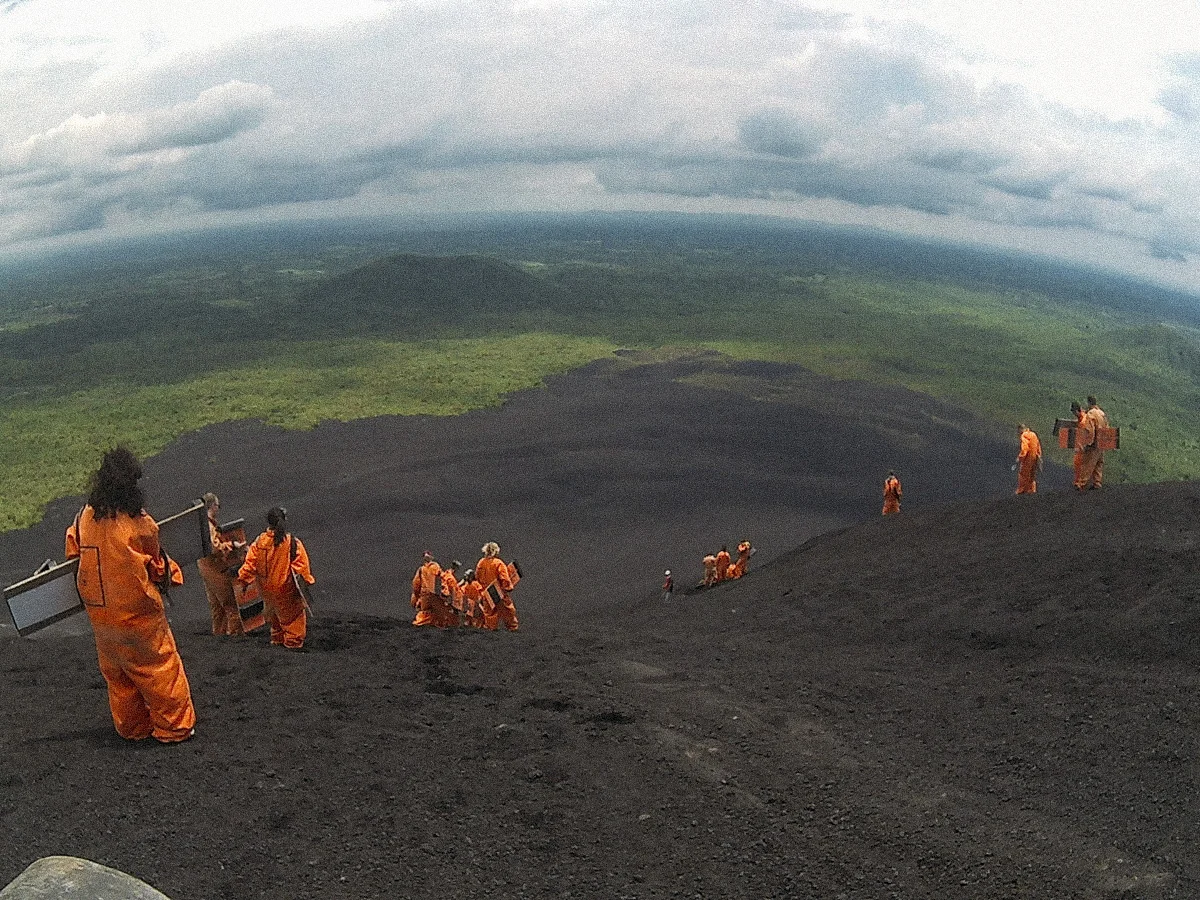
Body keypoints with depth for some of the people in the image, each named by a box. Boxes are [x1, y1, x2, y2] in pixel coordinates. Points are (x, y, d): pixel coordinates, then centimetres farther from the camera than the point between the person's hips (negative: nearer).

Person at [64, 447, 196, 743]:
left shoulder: (85, 517, -4)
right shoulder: (140, 523, -16)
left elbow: (73, 551, 14)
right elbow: (156, 568, -3)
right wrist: (171, 571, 16)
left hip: (100, 615, 6)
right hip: (138, 612, -5)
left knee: (116, 674, 18)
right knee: (160, 670, 7)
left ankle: (132, 728, 29)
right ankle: (174, 727, 14)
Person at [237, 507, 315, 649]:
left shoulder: (259, 542, -12)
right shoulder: (293, 543, -20)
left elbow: (250, 563, -6)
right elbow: (302, 566, -14)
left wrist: (243, 579, 10)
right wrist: (309, 580, 1)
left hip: (266, 589, 4)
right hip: (286, 589, -4)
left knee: (274, 613, 27)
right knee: (294, 614, 15)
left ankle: (277, 639, 39)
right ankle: (294, 642, 21)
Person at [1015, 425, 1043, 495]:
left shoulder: (1024, 436, -16)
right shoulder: (1033, 434, 10)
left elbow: (1024, 449, -23)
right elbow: (1038, 446, 14)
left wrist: (1020, 457, -17)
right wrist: (1039, 456, 20)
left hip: (1027, 457, -8)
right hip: (1034, 457, 8)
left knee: (1023, 473, 3)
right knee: (1032, 474, 16)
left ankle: (1021, 489, 7)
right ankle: (1032, 489, 22)